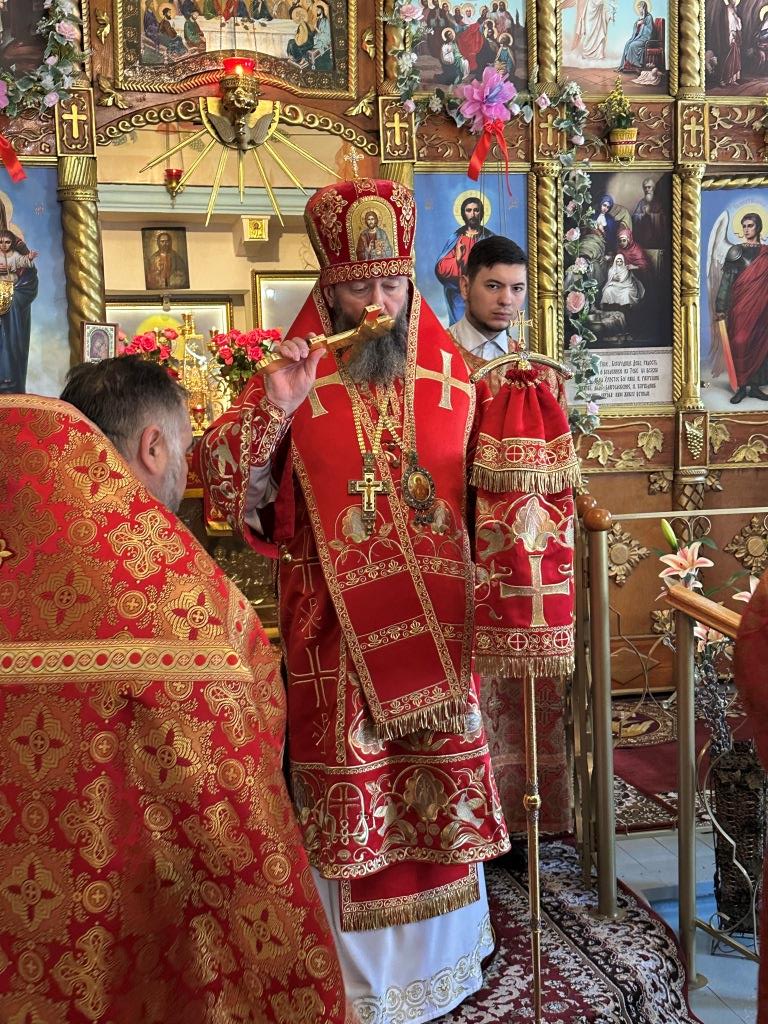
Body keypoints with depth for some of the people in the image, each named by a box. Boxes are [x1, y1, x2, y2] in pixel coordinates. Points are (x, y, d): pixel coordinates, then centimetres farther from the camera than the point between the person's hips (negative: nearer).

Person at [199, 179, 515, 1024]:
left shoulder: (451, 376, 3)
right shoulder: (294, 377, -4)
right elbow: (221, 482, -10)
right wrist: (273, 408, -23)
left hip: (435, 625, 3)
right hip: (336, 629, -2)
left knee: (444, 781, 14)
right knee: (349, 793, 6)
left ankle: (444, 949, 37)